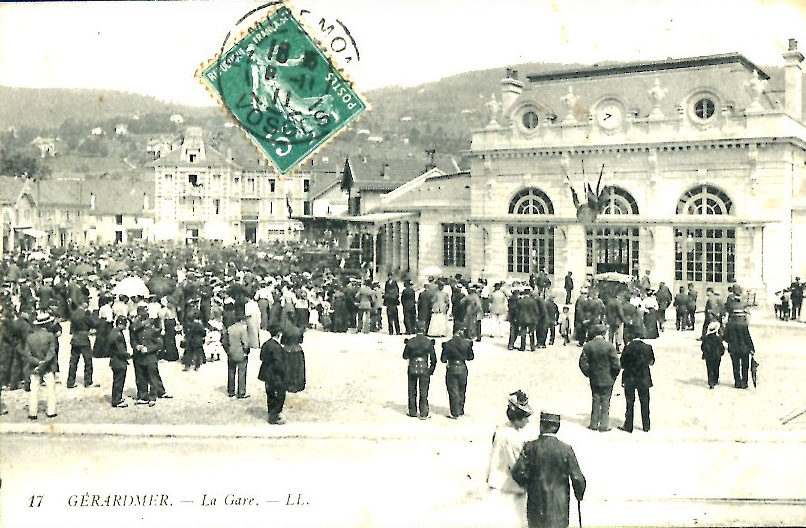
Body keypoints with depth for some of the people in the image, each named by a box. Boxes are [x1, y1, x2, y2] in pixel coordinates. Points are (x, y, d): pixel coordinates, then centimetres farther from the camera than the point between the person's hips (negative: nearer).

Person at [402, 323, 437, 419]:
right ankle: (424, 414, 3)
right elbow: (433, 357, -1)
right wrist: (432, 368, 12)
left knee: (412, 392, 12)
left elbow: (405, 356, 5)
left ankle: (413, 412, 17)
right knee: (424, 392, 5)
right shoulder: (429, 342, -4)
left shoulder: (410, 342, -3)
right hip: (424, 369, -1)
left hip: (412, 369, 1)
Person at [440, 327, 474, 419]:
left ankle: (455, 413, 5)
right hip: (463, 369, 2)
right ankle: (460, 410, 27)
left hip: (451, 369, -2)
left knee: (453, 392, 5)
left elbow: (443, 359, -7)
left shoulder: (447, 344, -10)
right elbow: (470, 357, 4)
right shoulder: (467, 343, -5)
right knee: (461, 391, 18)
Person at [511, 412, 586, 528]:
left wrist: (527, 485, 7)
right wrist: (579, 495, 11)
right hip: (559, 504, 0)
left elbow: (518, 473, -13)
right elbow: (577, 478, -8)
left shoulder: (530, 447, -9)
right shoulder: (566, 449, -10)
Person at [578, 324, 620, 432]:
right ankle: (604, 426, 9)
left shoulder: (587, 346, -6)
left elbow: (583, 363, -4)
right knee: (605, 402, 6)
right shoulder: (609, 346, -14)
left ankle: (594, 424, 18)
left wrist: (588, 374, 10)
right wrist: (614, 375, 3)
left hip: (594, 379, 3)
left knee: (595, 401, 14)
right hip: (607, 379, -3)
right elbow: (616, 364, -13)